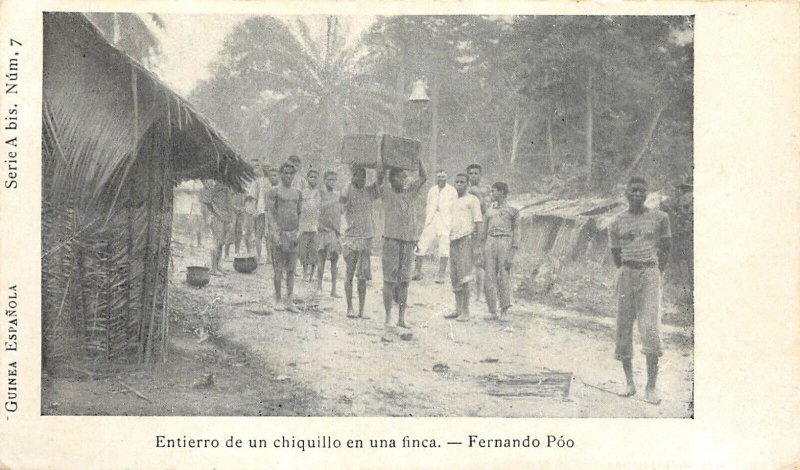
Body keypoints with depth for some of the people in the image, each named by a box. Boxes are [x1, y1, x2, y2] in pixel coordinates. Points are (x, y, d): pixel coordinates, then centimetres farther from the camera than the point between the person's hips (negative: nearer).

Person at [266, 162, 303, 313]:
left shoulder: (298, 193, 15)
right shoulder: (274, 192, -1)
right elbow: (271, 213, -6)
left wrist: (298, 231, 7)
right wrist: (276, 232, -13)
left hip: (293, 233, 5)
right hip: (280, 231, -4)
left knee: (291, 269, 4)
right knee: (279, 269, -1)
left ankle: (290, 301, 7)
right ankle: (278, 300, 7)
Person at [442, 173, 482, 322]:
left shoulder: (472, 200, -2)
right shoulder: (453, 202, 21)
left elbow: (478, 221, -7)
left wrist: (476, 240, -14)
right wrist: (450, 239, 18)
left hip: (466, 239, -8)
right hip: (453, 239, 8)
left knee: (463, 277, -11)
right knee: (454, 276, 8)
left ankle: (465, 312, -9)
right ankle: (458, 309, 15)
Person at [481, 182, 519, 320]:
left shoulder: (512, 210, 7)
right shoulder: (489, 210, 20)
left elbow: (516, 232, 3)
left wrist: (512, 255, -7)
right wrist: (483, 255, 12)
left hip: (505, 243, -4)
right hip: (490, 243, 4)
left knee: (504, 275, -9)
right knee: (490, 277, -2)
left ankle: (505, 306, 6)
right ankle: (492, 311, 0)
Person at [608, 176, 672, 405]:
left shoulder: (659, 218, 5)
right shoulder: (617, 223, 8)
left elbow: (666, 248, 14)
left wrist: (658, 271, 9)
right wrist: (627, 272, 10)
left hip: (650, 276, -2)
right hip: (626, 275, 2)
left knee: (650, 328, -13)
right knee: (623, 327, 1)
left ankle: (651, 387, -11)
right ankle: (630, 383, 12)